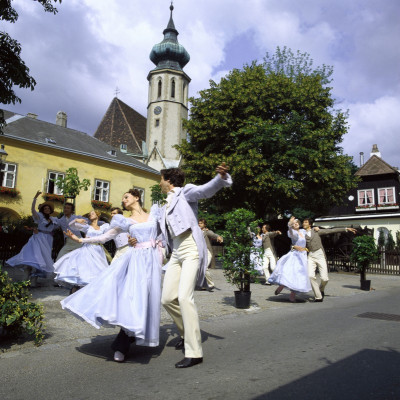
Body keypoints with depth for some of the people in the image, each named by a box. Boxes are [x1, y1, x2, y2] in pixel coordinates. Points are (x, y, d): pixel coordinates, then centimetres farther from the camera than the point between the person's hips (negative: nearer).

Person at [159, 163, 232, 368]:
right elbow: (164, 232, 31)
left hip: (191, 250, -8)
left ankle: (194, 353, -11)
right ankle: (186, 333, 29)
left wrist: (222, 177, -41)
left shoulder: (185, 192, -1)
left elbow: (207, 189, -20)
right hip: (176, 252, 8)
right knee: (167, 299, 5)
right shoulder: (166, 207, 22)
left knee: (184, 297, -18)